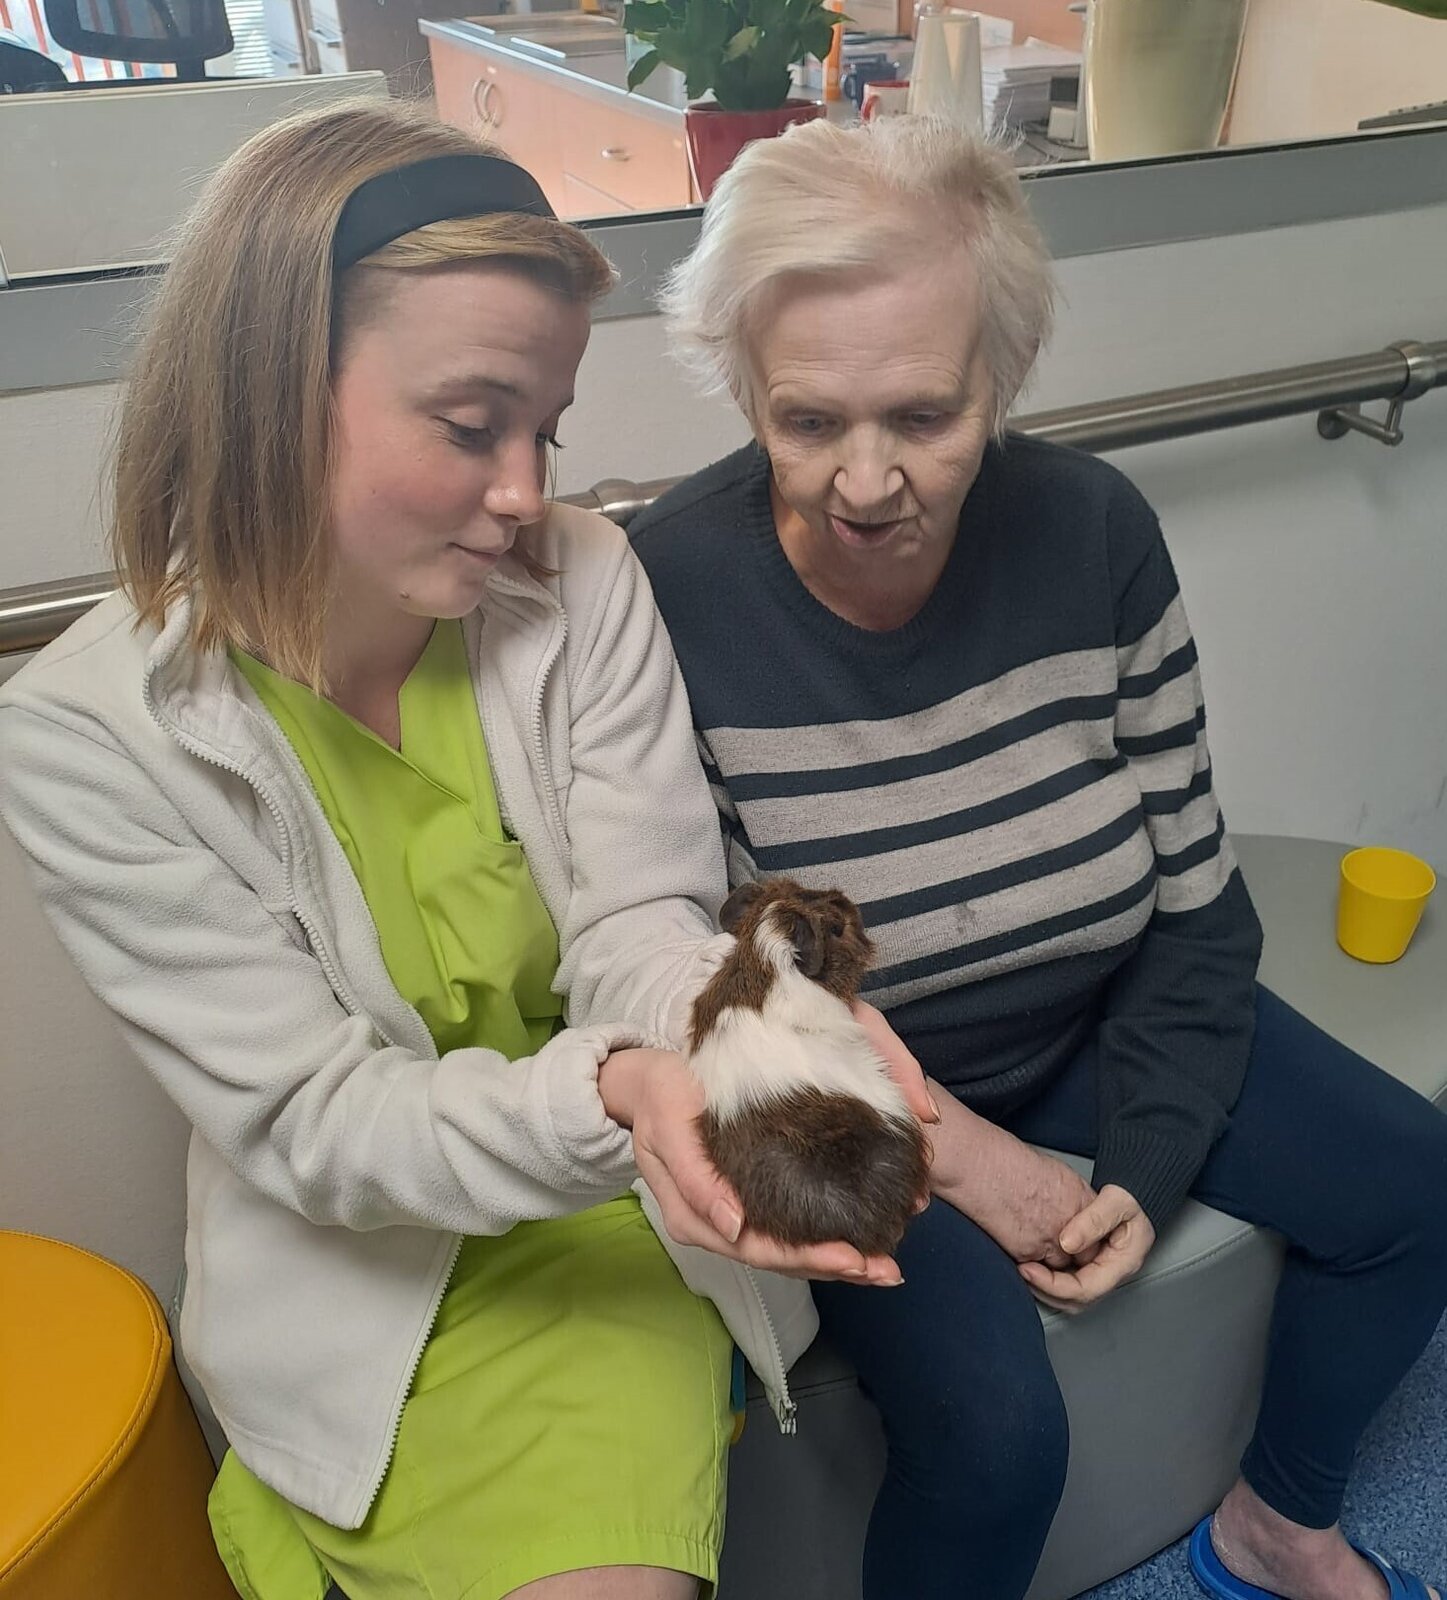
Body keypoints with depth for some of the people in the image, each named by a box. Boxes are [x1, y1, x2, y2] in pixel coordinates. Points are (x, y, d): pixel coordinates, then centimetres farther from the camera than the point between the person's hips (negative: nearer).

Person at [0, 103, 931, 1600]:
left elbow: (641, 928, -11)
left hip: (621, 1206, 2)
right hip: (359, 1270, -1)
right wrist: (608, 1095, -34)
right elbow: (315, 1125, -17)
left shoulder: (582, 585, -11)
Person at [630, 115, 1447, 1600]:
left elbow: (1190, 893, -5)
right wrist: (958, 1157, -16)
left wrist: (1146, 1161, -10)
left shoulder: (1093, 532, -14)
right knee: (993, 1423, -22)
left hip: (1098, 1020, 5)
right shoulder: (667, 596, -25)